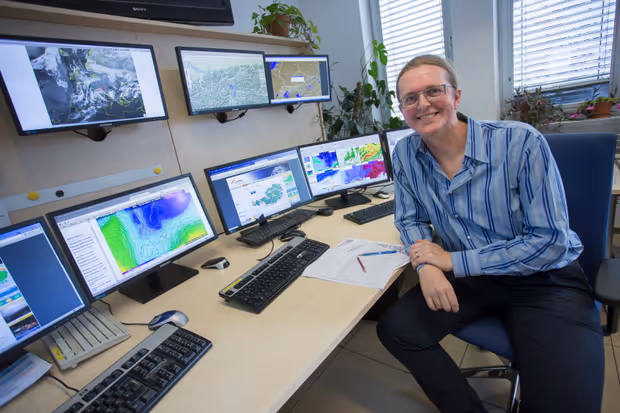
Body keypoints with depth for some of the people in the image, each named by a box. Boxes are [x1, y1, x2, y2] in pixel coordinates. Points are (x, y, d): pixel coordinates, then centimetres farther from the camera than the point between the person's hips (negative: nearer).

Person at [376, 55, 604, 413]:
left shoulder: (521, 142, -20)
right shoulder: (405, 155, -6)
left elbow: (551, 242, -19)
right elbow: (411, 219, 4)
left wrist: (453, 261, -20)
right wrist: (426, 265, -17)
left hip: (544, 278, -3)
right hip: (468, 276, 4)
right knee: (395, 329, -8)